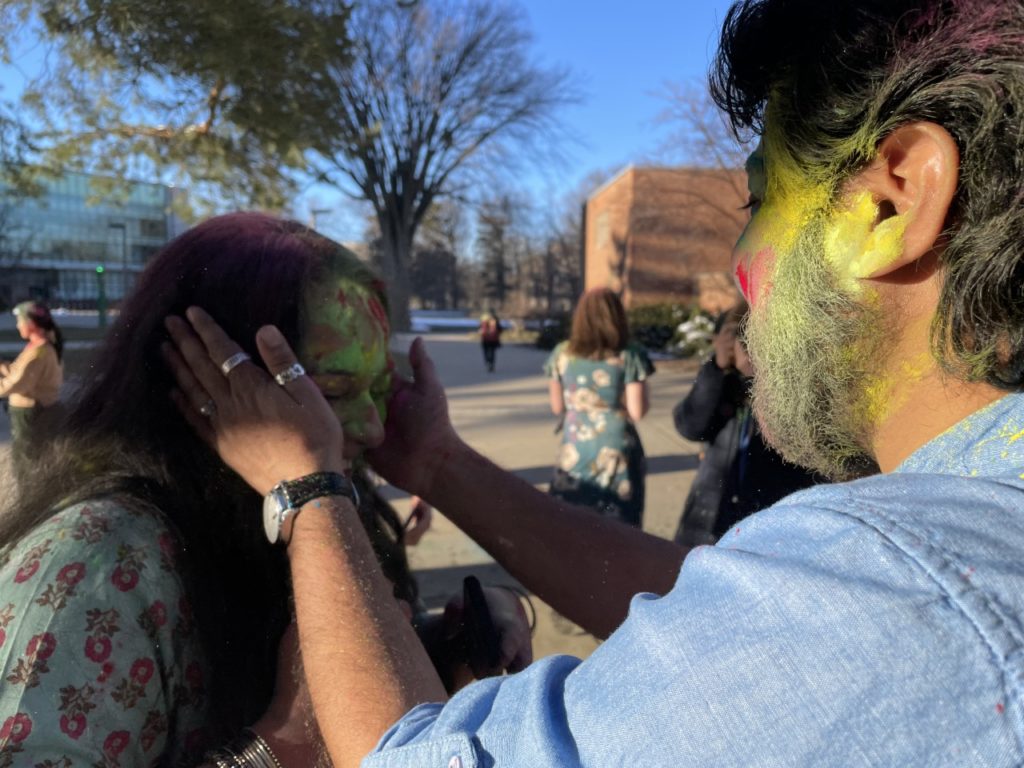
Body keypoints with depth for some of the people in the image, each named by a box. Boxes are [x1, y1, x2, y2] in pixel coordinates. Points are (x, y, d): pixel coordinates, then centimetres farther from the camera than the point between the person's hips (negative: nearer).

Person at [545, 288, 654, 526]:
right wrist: (633, 390, 8)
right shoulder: (629, 356, -7)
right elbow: (637, 412, -9)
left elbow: (557, 407, 7)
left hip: (574, 453, 3)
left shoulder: (561, 354, 1)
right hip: (617, 454, -2)